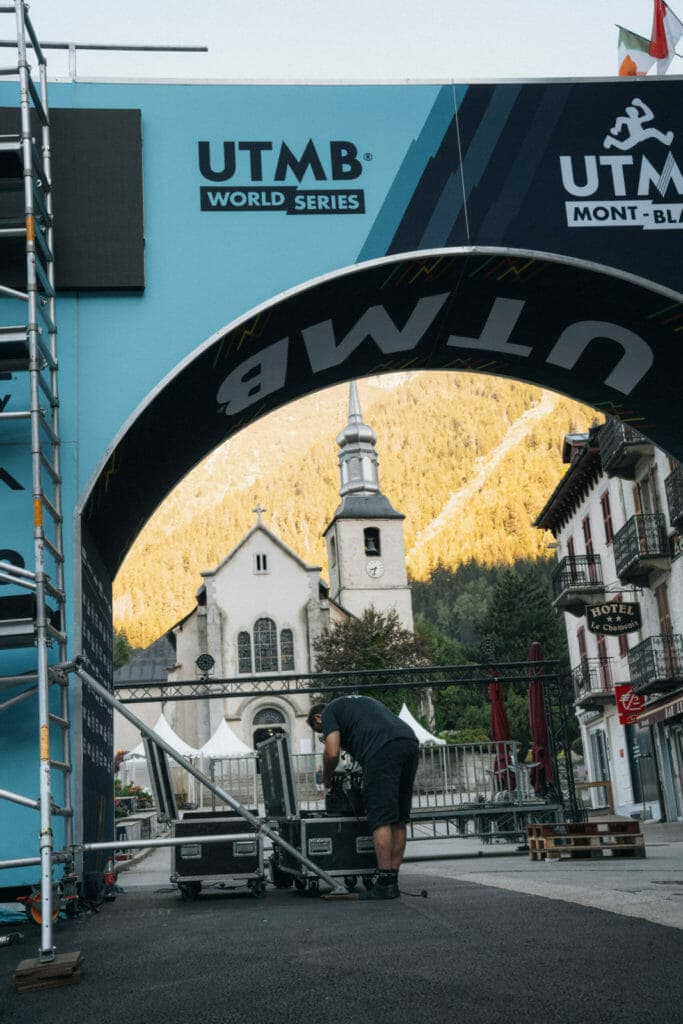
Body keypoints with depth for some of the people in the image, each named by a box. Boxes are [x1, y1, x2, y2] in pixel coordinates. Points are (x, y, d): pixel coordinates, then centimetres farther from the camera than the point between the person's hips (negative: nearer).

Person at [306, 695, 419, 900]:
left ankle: (385, 884, -8)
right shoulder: (363, 701, 38)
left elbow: (332, 753, 2)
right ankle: (393, 881, 13)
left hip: (383, 750, -8)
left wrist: (326, 780, 20)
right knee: (398, 821, 11)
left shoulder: (329, 711, 15)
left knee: (381, 820, -6)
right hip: (411, 743, 8)